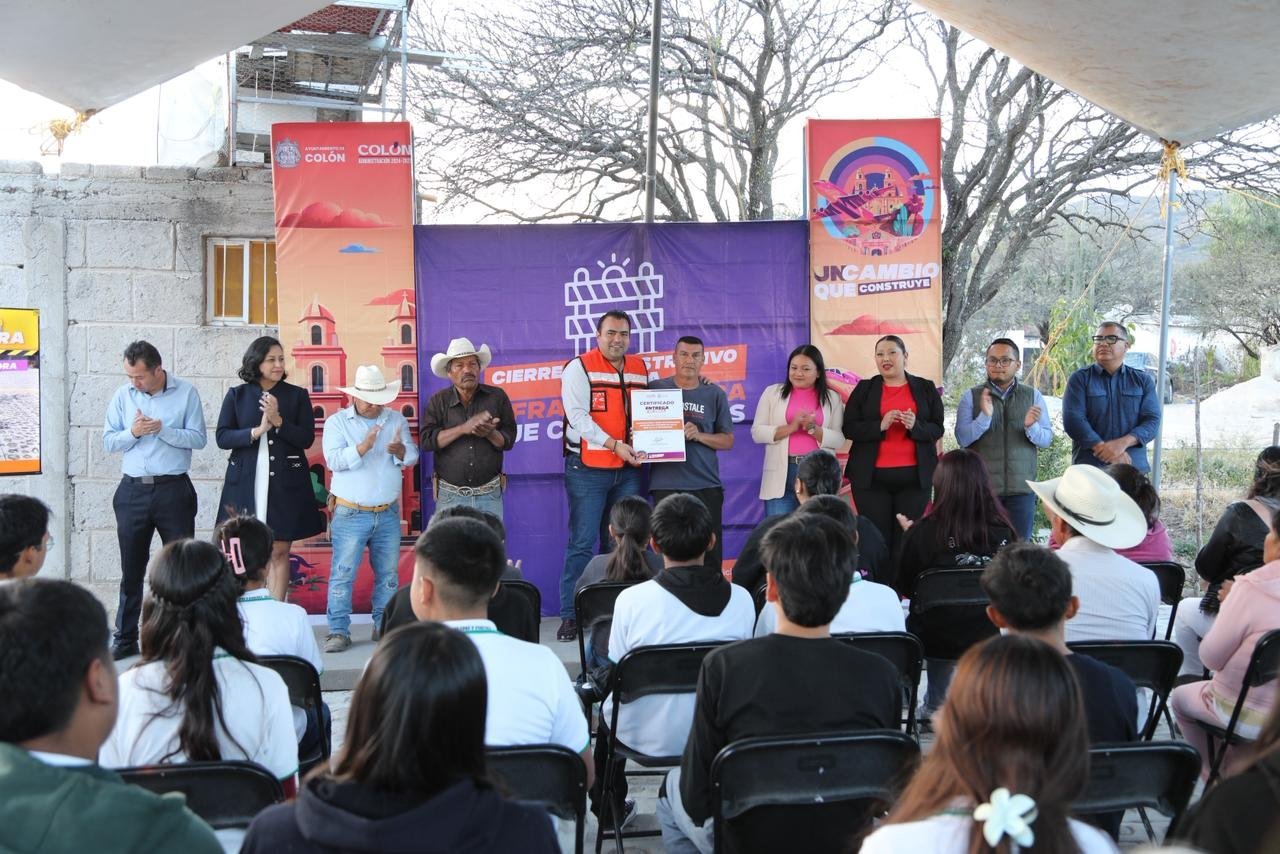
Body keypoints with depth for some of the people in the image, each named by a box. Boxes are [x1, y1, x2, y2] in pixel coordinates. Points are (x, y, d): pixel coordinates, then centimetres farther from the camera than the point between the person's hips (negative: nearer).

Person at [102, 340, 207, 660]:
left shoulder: (186, 393, -2)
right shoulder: (123, 395, 6)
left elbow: (198, 439, -7)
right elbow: (108, 441, 5)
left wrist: (162, 429, -17)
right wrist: (132, 433, -13)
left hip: (174, 490, -2)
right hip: (132, 491, 3)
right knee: (131, 570, 9)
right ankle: (125, 641, 17)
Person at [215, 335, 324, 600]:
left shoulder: (297, 395, 5)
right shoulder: (236, 395, 6)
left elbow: (307, 439, -1)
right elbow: (222, 437, 0)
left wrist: (278, 421, -15)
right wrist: (256, 432, -14)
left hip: (285, 483, 0)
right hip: (245, 481, 0)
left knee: (279, 551, 1)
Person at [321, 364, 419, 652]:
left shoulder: (396, 420, 9)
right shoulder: (337, 422, -1)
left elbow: (413, 457, 4)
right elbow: (333, 460, -14)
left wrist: (401, 451, -19)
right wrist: (363, 447, -29)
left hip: (388, 514, 4)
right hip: (350, 514, -3)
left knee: (388, 574, 9)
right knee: (343, 573, -4)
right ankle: (338, 630, 1)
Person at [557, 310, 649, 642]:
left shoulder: (641, 369, 13)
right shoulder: (579, 368, -3)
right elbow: (579, 417, -12)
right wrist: (614, 445, -19)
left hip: (628, 469, 5)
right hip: (588, 468, -5)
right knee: (582, 543, -5)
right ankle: (570, 615, 0)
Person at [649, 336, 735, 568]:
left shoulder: (715, 395, 8)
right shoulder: (656, 389, 6)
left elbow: (728, 441, 9)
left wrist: (699, 436, -8)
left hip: (706, 487, 1)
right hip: (666, 485, -1)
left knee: (711, 554, 1)